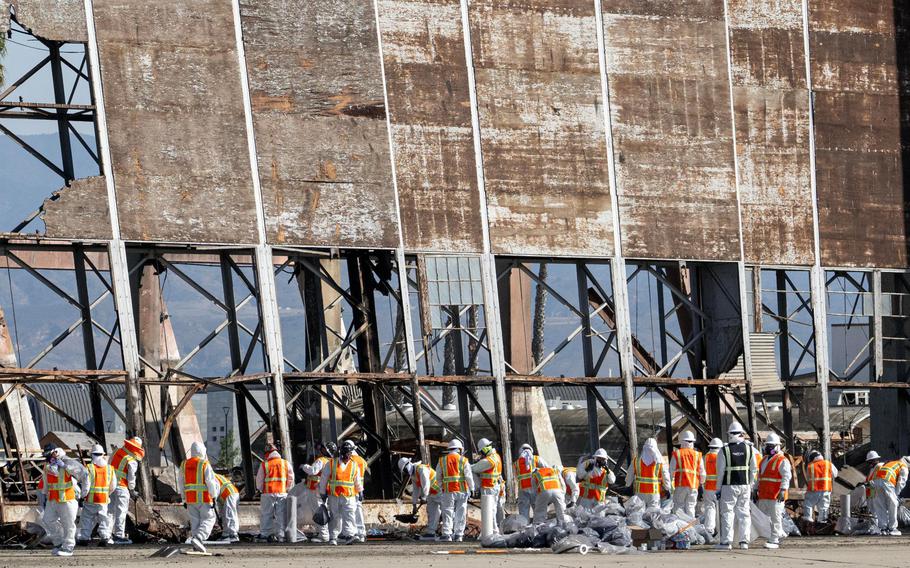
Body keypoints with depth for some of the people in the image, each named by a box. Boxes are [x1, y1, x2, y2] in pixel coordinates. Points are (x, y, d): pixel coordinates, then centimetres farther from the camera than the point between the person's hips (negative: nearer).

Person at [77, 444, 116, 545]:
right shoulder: (109, 468, 2)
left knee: (87, 518, 9)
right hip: (104, 499, 2)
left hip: (91, 499, -2)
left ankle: (84, 538, 12)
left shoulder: (89, 468, -10)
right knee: (103, 518, 10)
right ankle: (105, 537, 3)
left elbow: (86, 485, -11)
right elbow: (113, 486, 8)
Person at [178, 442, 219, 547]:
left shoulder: (184, 465, 7)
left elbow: (180, 483, 12)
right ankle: (198, 538, -17)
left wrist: (184, 499, 18)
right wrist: (213, 497, -6)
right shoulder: (205, 464, -9)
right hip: (204, 498, -5)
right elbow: (211, 482, -13)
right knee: (208, 519, 3)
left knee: (195, 521, 11)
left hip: (190, 498, 5)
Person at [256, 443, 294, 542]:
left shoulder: (264, 465, -2)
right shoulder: (286, 464, 2)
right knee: (281, 515, 5)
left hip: (268, 494, -1)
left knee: (266, 515, 7)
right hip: (282, 493, 1)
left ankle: (265, 534, 7)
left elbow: (259, 481, 5)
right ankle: (280, 535, 2)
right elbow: (291, 479, 8)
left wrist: (261, 490, 22)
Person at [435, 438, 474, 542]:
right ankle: (458, 535, 6)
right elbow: (468, 476, -3)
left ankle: (446, 534, -7)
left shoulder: (442, 460, 4)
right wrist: (472, 488, 8)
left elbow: (438, 477, 8)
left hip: (448, 491, 0)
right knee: (460, 513, 7)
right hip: (462, 490, 0)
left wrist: (442, 487, 23)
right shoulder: (463, 460, -1)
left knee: (448, 513, 2)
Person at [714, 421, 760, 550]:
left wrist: (718, 489, 2)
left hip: (729, 486, -3)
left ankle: (726, 541, -1)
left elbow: (720, 472, -5)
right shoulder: (750, 449, 4)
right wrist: (751, 485, 16)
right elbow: (754, 470, 7)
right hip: (745, 485, 3)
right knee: (744, 513, 7)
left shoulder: (724, 451, -6)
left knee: (727, 512, 1)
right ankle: (744, 541, 5)